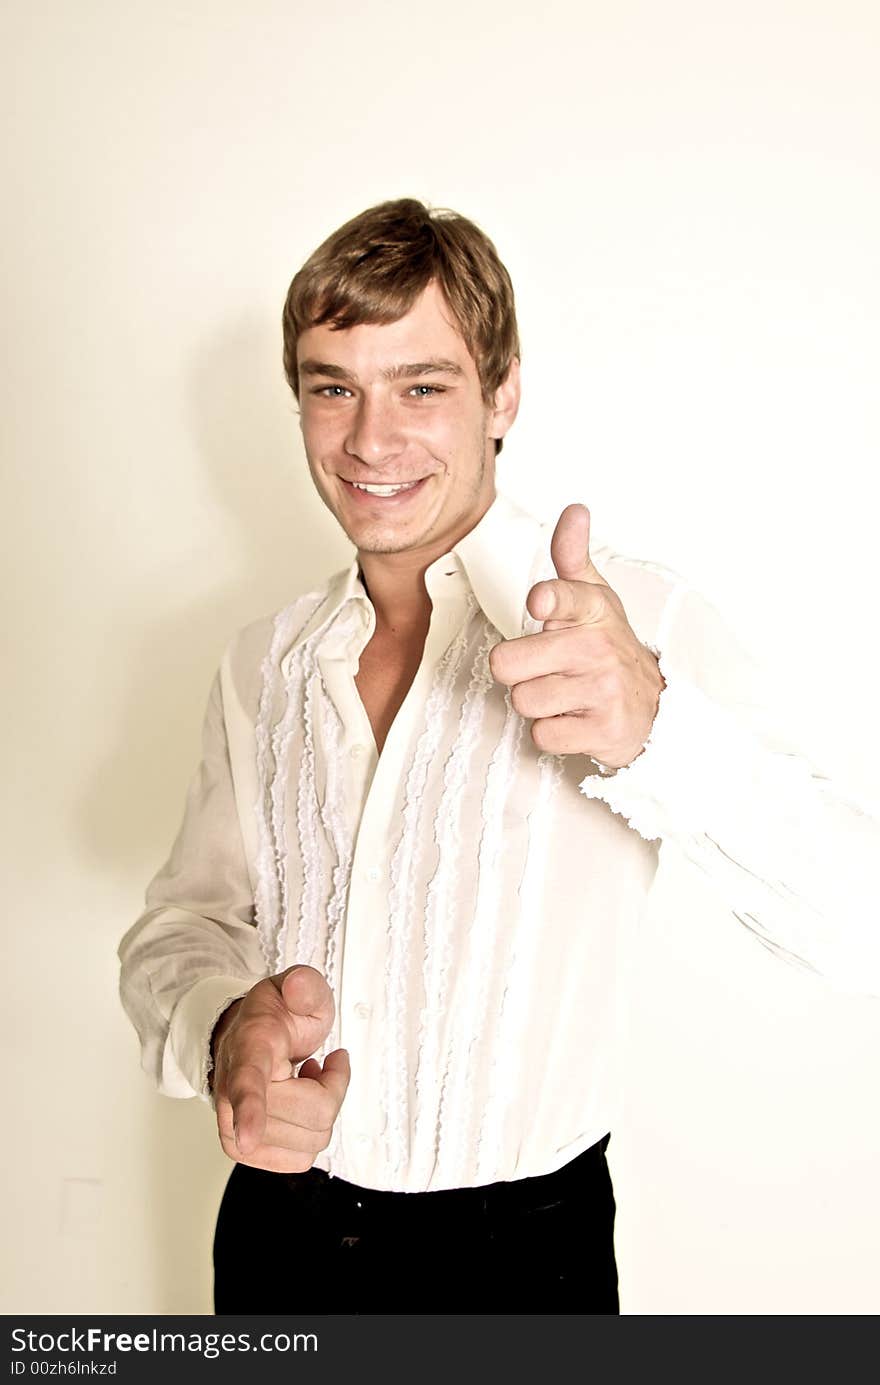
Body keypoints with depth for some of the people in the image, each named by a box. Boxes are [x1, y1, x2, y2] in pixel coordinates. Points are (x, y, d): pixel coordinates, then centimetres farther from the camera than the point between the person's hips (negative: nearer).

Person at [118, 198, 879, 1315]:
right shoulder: (263, 665, 0)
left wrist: (653, 724, -42)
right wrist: (221, 1032, -22)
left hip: (519, 1255, -3)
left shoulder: (639, 625, -16)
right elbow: (180, 925, 1)